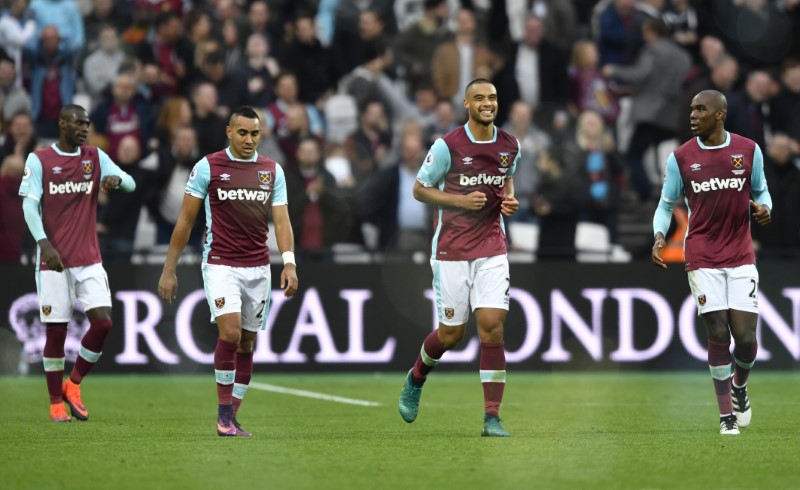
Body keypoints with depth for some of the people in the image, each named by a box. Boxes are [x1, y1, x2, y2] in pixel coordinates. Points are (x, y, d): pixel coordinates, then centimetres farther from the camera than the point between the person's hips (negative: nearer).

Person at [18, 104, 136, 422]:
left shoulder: (95, 157, 9)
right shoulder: (39, 160, -1)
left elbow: (130, 184, 1)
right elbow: (30, 205, -7)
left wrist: (116, 179, -24)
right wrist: (45, 244, -21)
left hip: (89, 260, 3)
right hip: (53, 261, -3)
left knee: (103, 322, -9)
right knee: (56, 330, -2)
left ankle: (73, 384, 11)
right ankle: (56, 402, 10)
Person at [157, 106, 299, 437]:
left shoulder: (272, 171, 6)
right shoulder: (208, 167, -3)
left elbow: (281, 221, 2)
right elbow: (186, 220, 1)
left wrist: (289, 263, -14)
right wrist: (169, 270, 0)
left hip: (258, 269, 4)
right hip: (220, 264, -4)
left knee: (247, 344, 6)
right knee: (230, 332, -20)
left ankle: (231, 420, 14)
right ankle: (224, 413, -9)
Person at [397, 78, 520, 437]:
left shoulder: (509, 146, 2)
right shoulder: (448, 146, -11)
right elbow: (419, 189, -2)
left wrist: (510, 200, 1)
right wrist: (460, 200, -16)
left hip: (491, 249, 3)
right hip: (451, 250, -3)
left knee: (492, 325, -11)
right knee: (451, 333, 3)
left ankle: (492, 417, -8)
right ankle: (415, 379, 36)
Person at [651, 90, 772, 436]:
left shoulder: (749, 150, 2)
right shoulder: (681, 158, 1)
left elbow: (760, 190, 14)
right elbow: (666, 203, 8)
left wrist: (764, 207, -9)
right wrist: (659, 236, -10)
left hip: (741, 257, 1)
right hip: (703, 259, -1)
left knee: (745, 337, -4)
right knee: (718, 335, -7)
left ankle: (739, 386, 29)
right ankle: (726, 415, 3)